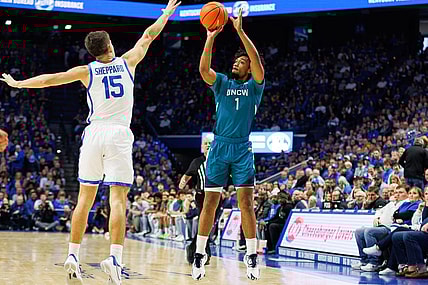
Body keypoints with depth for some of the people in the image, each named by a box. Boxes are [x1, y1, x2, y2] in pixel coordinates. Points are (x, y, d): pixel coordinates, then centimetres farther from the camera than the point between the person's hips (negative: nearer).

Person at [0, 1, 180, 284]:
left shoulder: (87, 71, 7)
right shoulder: (127, 62, 9)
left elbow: (50, 79, 5)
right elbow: (148, 35, 21)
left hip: (93, 133, 2)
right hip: (119, 135, -2)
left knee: (85, 199, 9)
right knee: (118, 199, -7)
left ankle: (73, 256, 7)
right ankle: (114, 258, -21)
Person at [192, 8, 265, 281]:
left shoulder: (254, 86, 5)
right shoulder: (222, 82, 10)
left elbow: (258, 64, -14)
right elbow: (204, 68, -9)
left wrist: (241, 32, -21)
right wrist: (211, 38, -18)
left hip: (242, 149, -1)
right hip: (219, 147, 2)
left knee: (246, 201, -7)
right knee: (210, 201, 1)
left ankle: (252, 255, -1)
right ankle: (200, 254, 7)